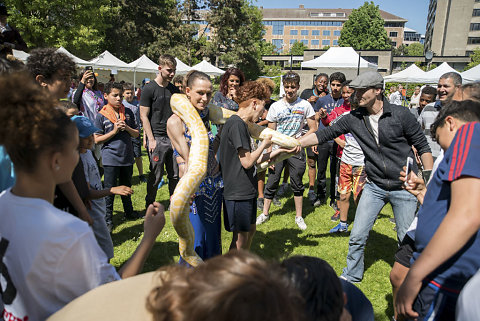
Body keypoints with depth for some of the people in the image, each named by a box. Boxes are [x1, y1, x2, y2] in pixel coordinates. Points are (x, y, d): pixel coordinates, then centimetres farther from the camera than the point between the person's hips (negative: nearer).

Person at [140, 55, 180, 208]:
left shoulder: (174, 89, 13)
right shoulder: (149, 89, -5)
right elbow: (144, 116, -7)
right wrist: (151, 139, -13)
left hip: (173, 138, 5)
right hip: (157, 138, -5)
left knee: (175, 174, 9)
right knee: (156, 175, 2)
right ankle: (149, 206, 20)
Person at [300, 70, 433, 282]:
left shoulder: (401, 115, -11)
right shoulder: (354, 118, -3)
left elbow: (422, 146, -3)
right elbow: (323, 135, -2)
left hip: (404, 187, -2)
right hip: (375, 187, 3)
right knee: (357, 236, 4)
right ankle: (351, 277, 27)